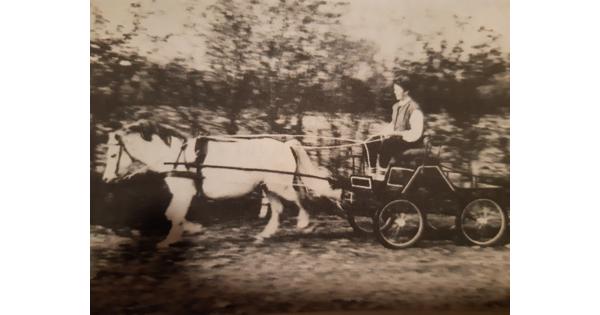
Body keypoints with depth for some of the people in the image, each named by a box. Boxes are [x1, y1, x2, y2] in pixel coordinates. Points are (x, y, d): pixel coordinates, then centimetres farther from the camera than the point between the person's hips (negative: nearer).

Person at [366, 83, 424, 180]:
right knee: (370, 142, -9)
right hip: (396, 137, 8)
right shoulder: (396, 106, 9)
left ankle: (381, 176, -24)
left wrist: (394, 133, -24)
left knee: (385, 144, -34)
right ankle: (372, 174, -5)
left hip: (409, 140, -8)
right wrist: (384, 131, -1)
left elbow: (415, 133, -22)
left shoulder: (414, 109, -17)